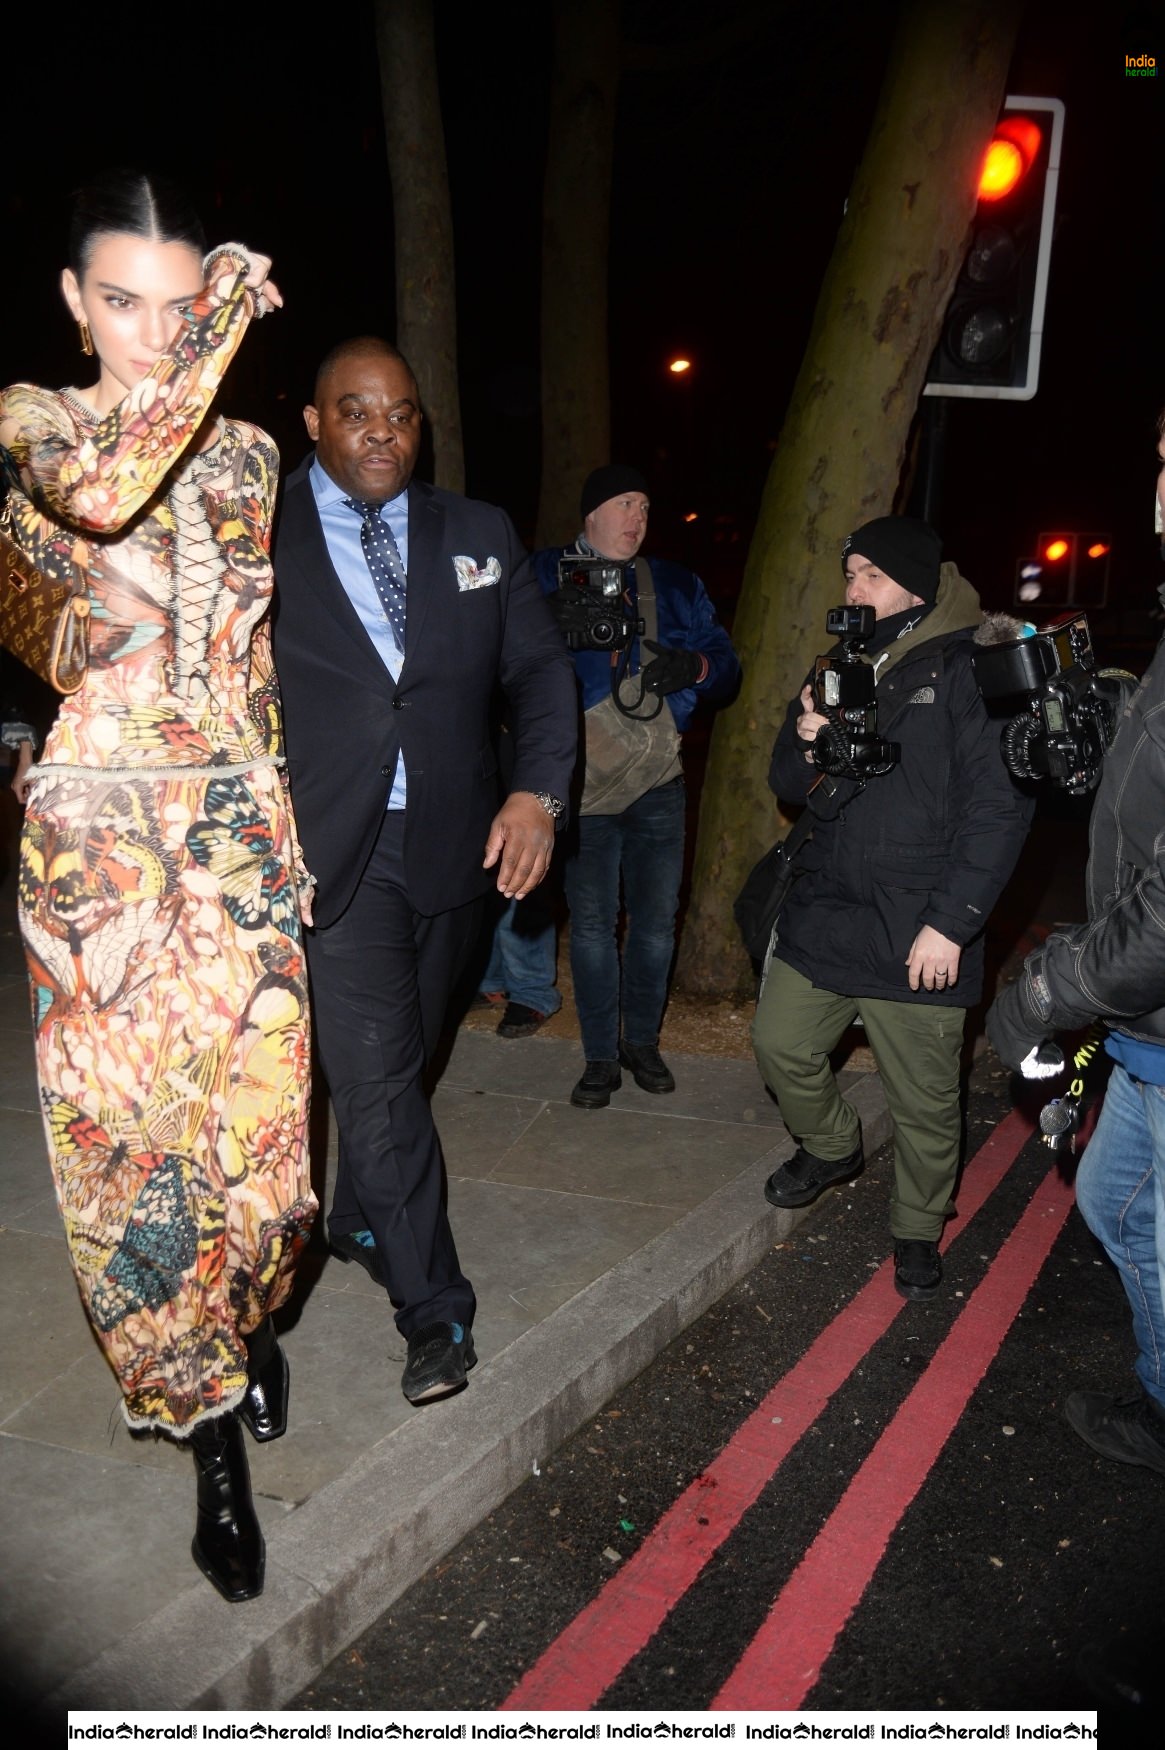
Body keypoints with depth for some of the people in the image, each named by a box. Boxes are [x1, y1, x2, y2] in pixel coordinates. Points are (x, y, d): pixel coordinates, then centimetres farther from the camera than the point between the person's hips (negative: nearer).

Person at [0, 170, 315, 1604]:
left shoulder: (247, 451, 12)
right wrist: (223, 329, -16)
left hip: (241, 831, 3)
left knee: (257, 1114, 3)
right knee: (127, 1126, 1)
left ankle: (244, 1326, 36)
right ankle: (217, 1443, 18)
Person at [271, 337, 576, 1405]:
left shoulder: (481, 536, 8)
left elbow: (541, 671, 6)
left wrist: (538, 792, -10)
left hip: (455, 842, 4)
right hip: (333, 852, -4)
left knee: (404, 1058, 18)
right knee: (377, 1078, -6)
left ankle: (358, 1222, 43)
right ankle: (435, 1312, 7)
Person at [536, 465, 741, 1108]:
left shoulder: (676, 585, 12)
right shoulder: (547, 576, 2)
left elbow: (726, 664, 11)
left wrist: (694, 666, -11)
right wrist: (555, 627, -28)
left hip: (659, 780, 3)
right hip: (584, 782, -3)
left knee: (656, 920, 9)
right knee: (592, 924, 4)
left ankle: (642, 1041, 28)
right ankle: (600, 1057, 17)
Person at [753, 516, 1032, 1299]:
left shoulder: (970, 669, -9)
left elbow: (999, 807, -14)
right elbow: (790, 788, 17)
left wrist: (951, 922, -18)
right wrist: (806, 740, -6)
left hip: (916, 934, -6)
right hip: (824, 913, 6)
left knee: (924, 1101, 6)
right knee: (782, 1044, 14)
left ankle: (918, 1232, 28)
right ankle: (833, 1148, 42)